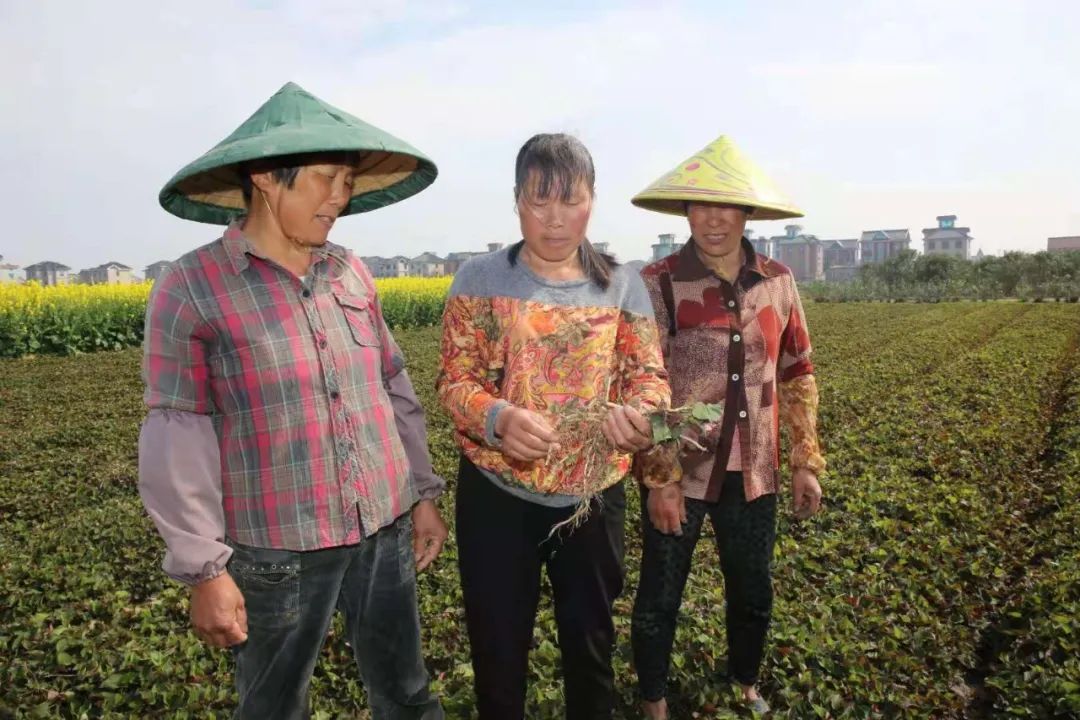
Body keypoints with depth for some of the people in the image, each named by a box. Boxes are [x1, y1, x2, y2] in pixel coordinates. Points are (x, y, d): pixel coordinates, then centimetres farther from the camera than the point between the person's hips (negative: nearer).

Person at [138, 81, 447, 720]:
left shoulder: (352, 272, 4)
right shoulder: (190, 289, -11)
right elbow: (178, 439, -12)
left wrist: (424, 492, 10)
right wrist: (204, 569, -12)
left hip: (385, 530, 4)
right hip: (279, 550, -4)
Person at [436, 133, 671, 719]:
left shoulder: (623, 286, 1)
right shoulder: (479, 279, -5)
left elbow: (647, 372, -3)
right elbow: (455, 379, -8)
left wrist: (639, 412, -27)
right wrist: (498, 418, -30)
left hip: (593, 494, 2)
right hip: (497, 495, -1)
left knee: (591, 637, 20)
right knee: (498, 642, 14)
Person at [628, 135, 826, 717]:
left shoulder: (777, 282, -1)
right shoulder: (657, 284, -13)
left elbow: (796, 376, 8)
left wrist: (806, 462, 6)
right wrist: (659, 479, -14)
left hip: (753, 473, 4)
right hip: (679, 472, -3)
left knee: (753, 594, 20)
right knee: (659, 599, 11)